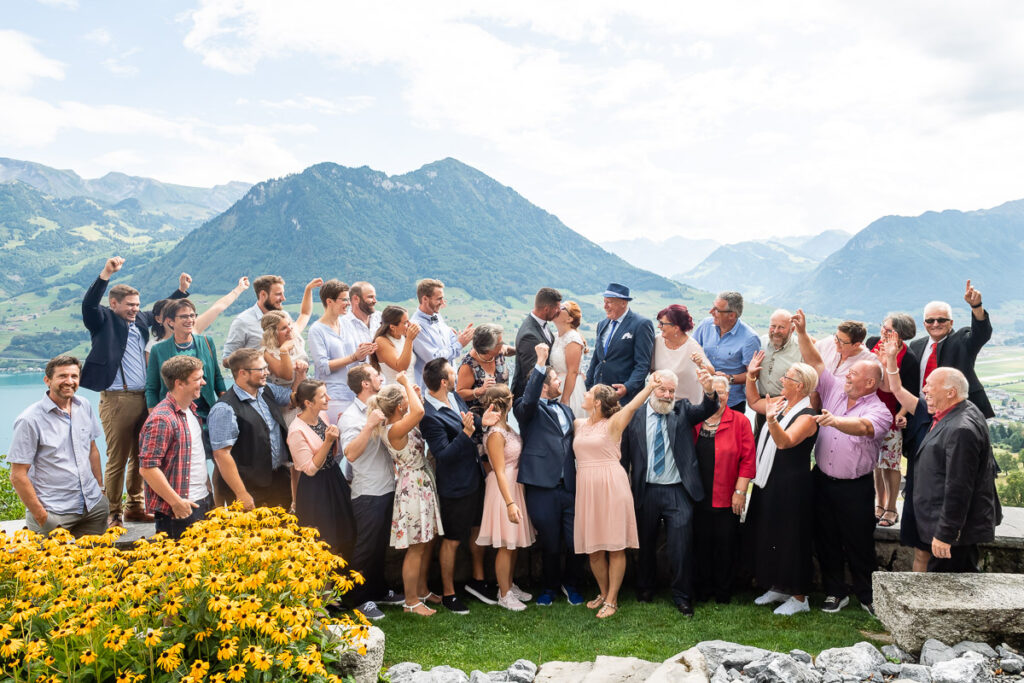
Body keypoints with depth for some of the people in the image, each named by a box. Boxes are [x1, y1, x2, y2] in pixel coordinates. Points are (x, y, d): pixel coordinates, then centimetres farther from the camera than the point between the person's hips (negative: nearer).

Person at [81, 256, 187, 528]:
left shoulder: (140, 320, 15)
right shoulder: (104, 320, -2)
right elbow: (89, 304, -21)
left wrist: (181, 290, 26)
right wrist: (106, 274, -31)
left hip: (143, 398, 7)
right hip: (116, 400, -7)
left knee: (139, 456, 15)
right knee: (117, 459, -3)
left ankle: (135, 507, 27)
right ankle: (113, 514, 6)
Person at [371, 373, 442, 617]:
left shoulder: (400, 423, 2)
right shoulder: (393, 430, -26)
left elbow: (417, 412, 21)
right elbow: (418, 412, -42)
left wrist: (414, 390, 2)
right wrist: (407, 383, -28)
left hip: (423, 486, 10)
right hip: (413, 489, -10)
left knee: (427, 542, 19)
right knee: (416, 548, 1)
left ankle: (422, 589, 34)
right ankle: (411, 602, 13)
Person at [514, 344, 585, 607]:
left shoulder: (565, 410, 19)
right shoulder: (528, 410, -1)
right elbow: (528, 400, -25)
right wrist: (540, 363, -26)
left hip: (569, 486, 5)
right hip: (543, 488, -5)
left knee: (576, 542, 3)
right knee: (549, 543, 7)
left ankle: (570, 583, 28)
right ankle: (550, 586, 30)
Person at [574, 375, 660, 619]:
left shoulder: (612, 424, -5)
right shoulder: (578, 424, 12)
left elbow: (632, 406, -18)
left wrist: (650, 386, -29)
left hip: (610, 487, -5)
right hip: (586, 488, 6)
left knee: (615, 546, 1)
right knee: (593, 548, 10)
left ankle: (612, 600, 9)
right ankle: (603, 593, 27)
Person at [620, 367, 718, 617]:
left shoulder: (683, 411, 4)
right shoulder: (635, 415, 1)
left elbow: (707, 409, -14)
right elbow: (625, 455, 3)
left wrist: (709, 390, -35)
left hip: (678, 492, 0)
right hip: (645, 492, 1)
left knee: (682, 546, -1)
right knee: (645, 545, 15)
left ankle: (682, 598, 15)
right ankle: (645, 591, 34)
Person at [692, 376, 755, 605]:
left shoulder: (740, 422, -2)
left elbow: (747, 459, -4)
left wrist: (740, 491, -9)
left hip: (727, 498, -2)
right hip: (698, 497, 2)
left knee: (725, 545, 7)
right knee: (700, 543, 10)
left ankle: (723, 592, 23)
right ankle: (702, 589, 25)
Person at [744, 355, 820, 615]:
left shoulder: (807, 416, -19)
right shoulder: (781, 403, 5)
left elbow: (785, 441, -34)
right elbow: (754, 402, 23)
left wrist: (771, 420, -50)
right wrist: (751, 376, 12)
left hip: (792, 486, -9)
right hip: (769, 482, 9)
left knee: (790, 540, 0)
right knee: (768, 535, 16)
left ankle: (799, 597, 12)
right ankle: (778, 587, 31)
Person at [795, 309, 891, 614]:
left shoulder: (879, 411, -11)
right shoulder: (835, 390, 6)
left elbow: (862, 426, -32)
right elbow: (815, 363, 7)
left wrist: (835, 421, -49)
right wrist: (802, 333, -2)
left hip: (855, 487, -5)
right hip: (822, 479, 5)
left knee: (859, 543, 4)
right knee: (825, 539, 12)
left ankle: (867, 595, 22)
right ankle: (836, 591, 25)